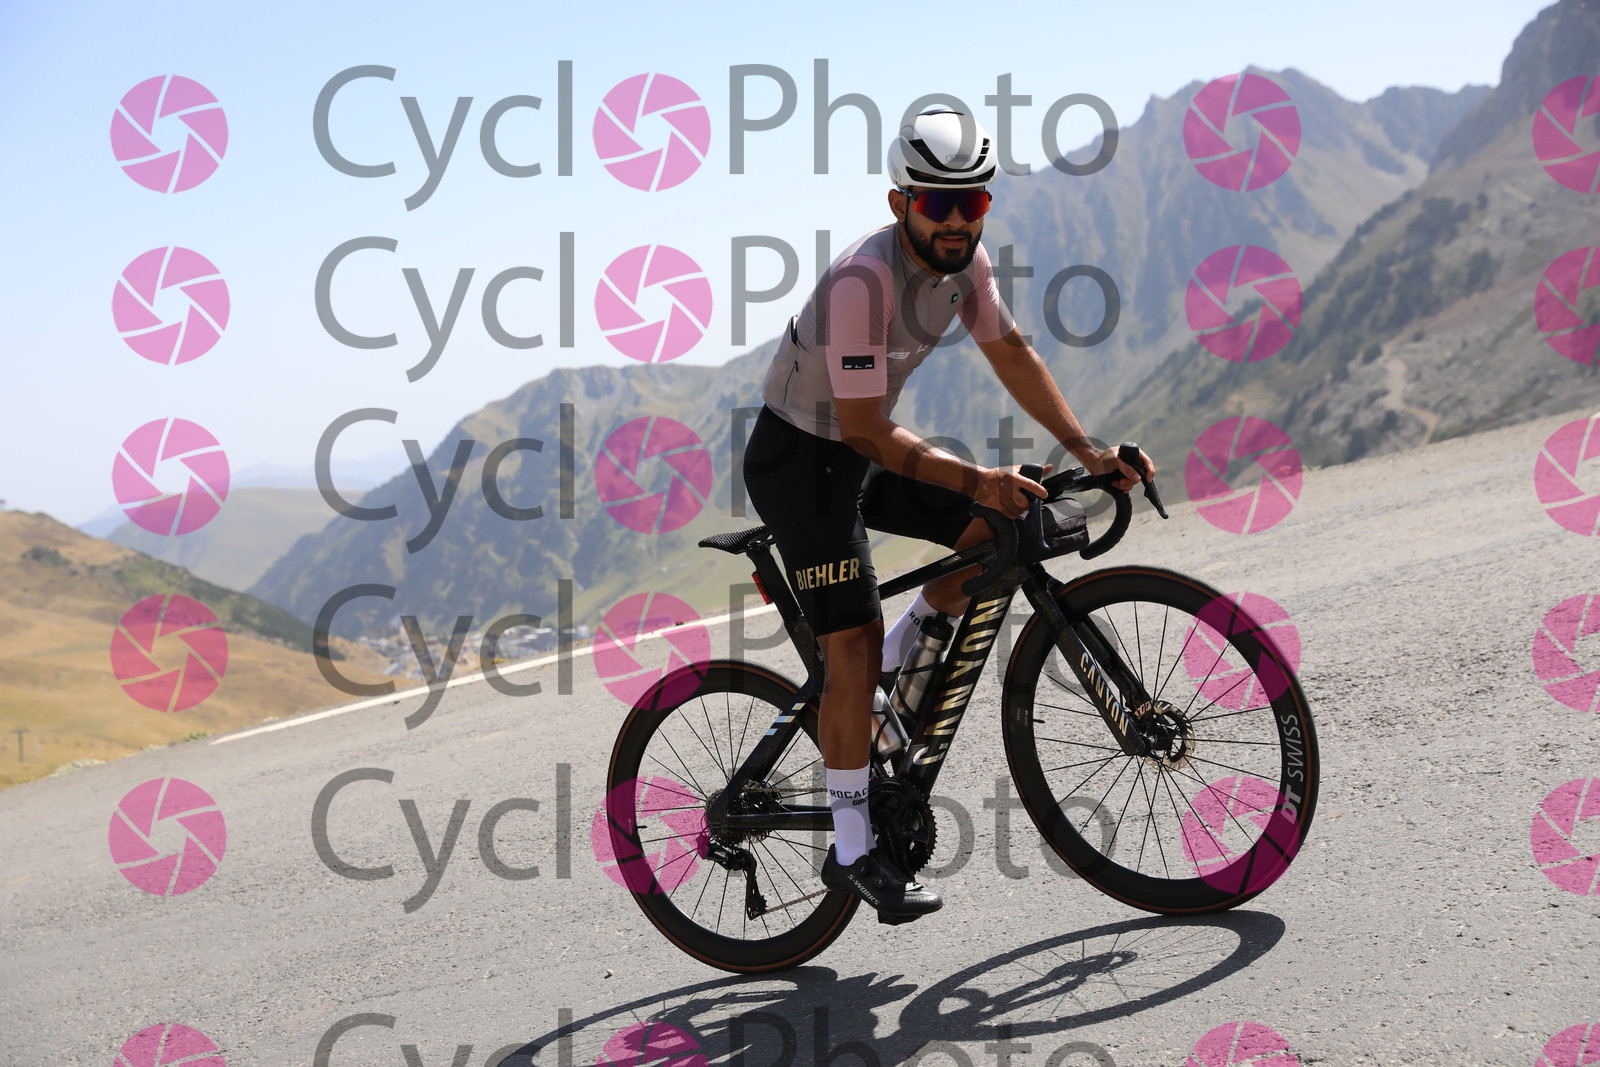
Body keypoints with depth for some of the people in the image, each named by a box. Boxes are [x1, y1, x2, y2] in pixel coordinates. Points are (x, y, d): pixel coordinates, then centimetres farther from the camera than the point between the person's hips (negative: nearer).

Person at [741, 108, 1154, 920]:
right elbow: (863, 425, -31)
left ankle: (890, 673, 12)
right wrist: (974, 479, -34)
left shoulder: (964, 259, -7)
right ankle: (853, 850, -4)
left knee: (1004, 533, -3)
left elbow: (1010, 352, 6)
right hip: (799, 460, -8)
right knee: (852, 644, -13)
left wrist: (1086, 450, 0)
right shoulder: (863, 280, -31)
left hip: (863, 451, 8)